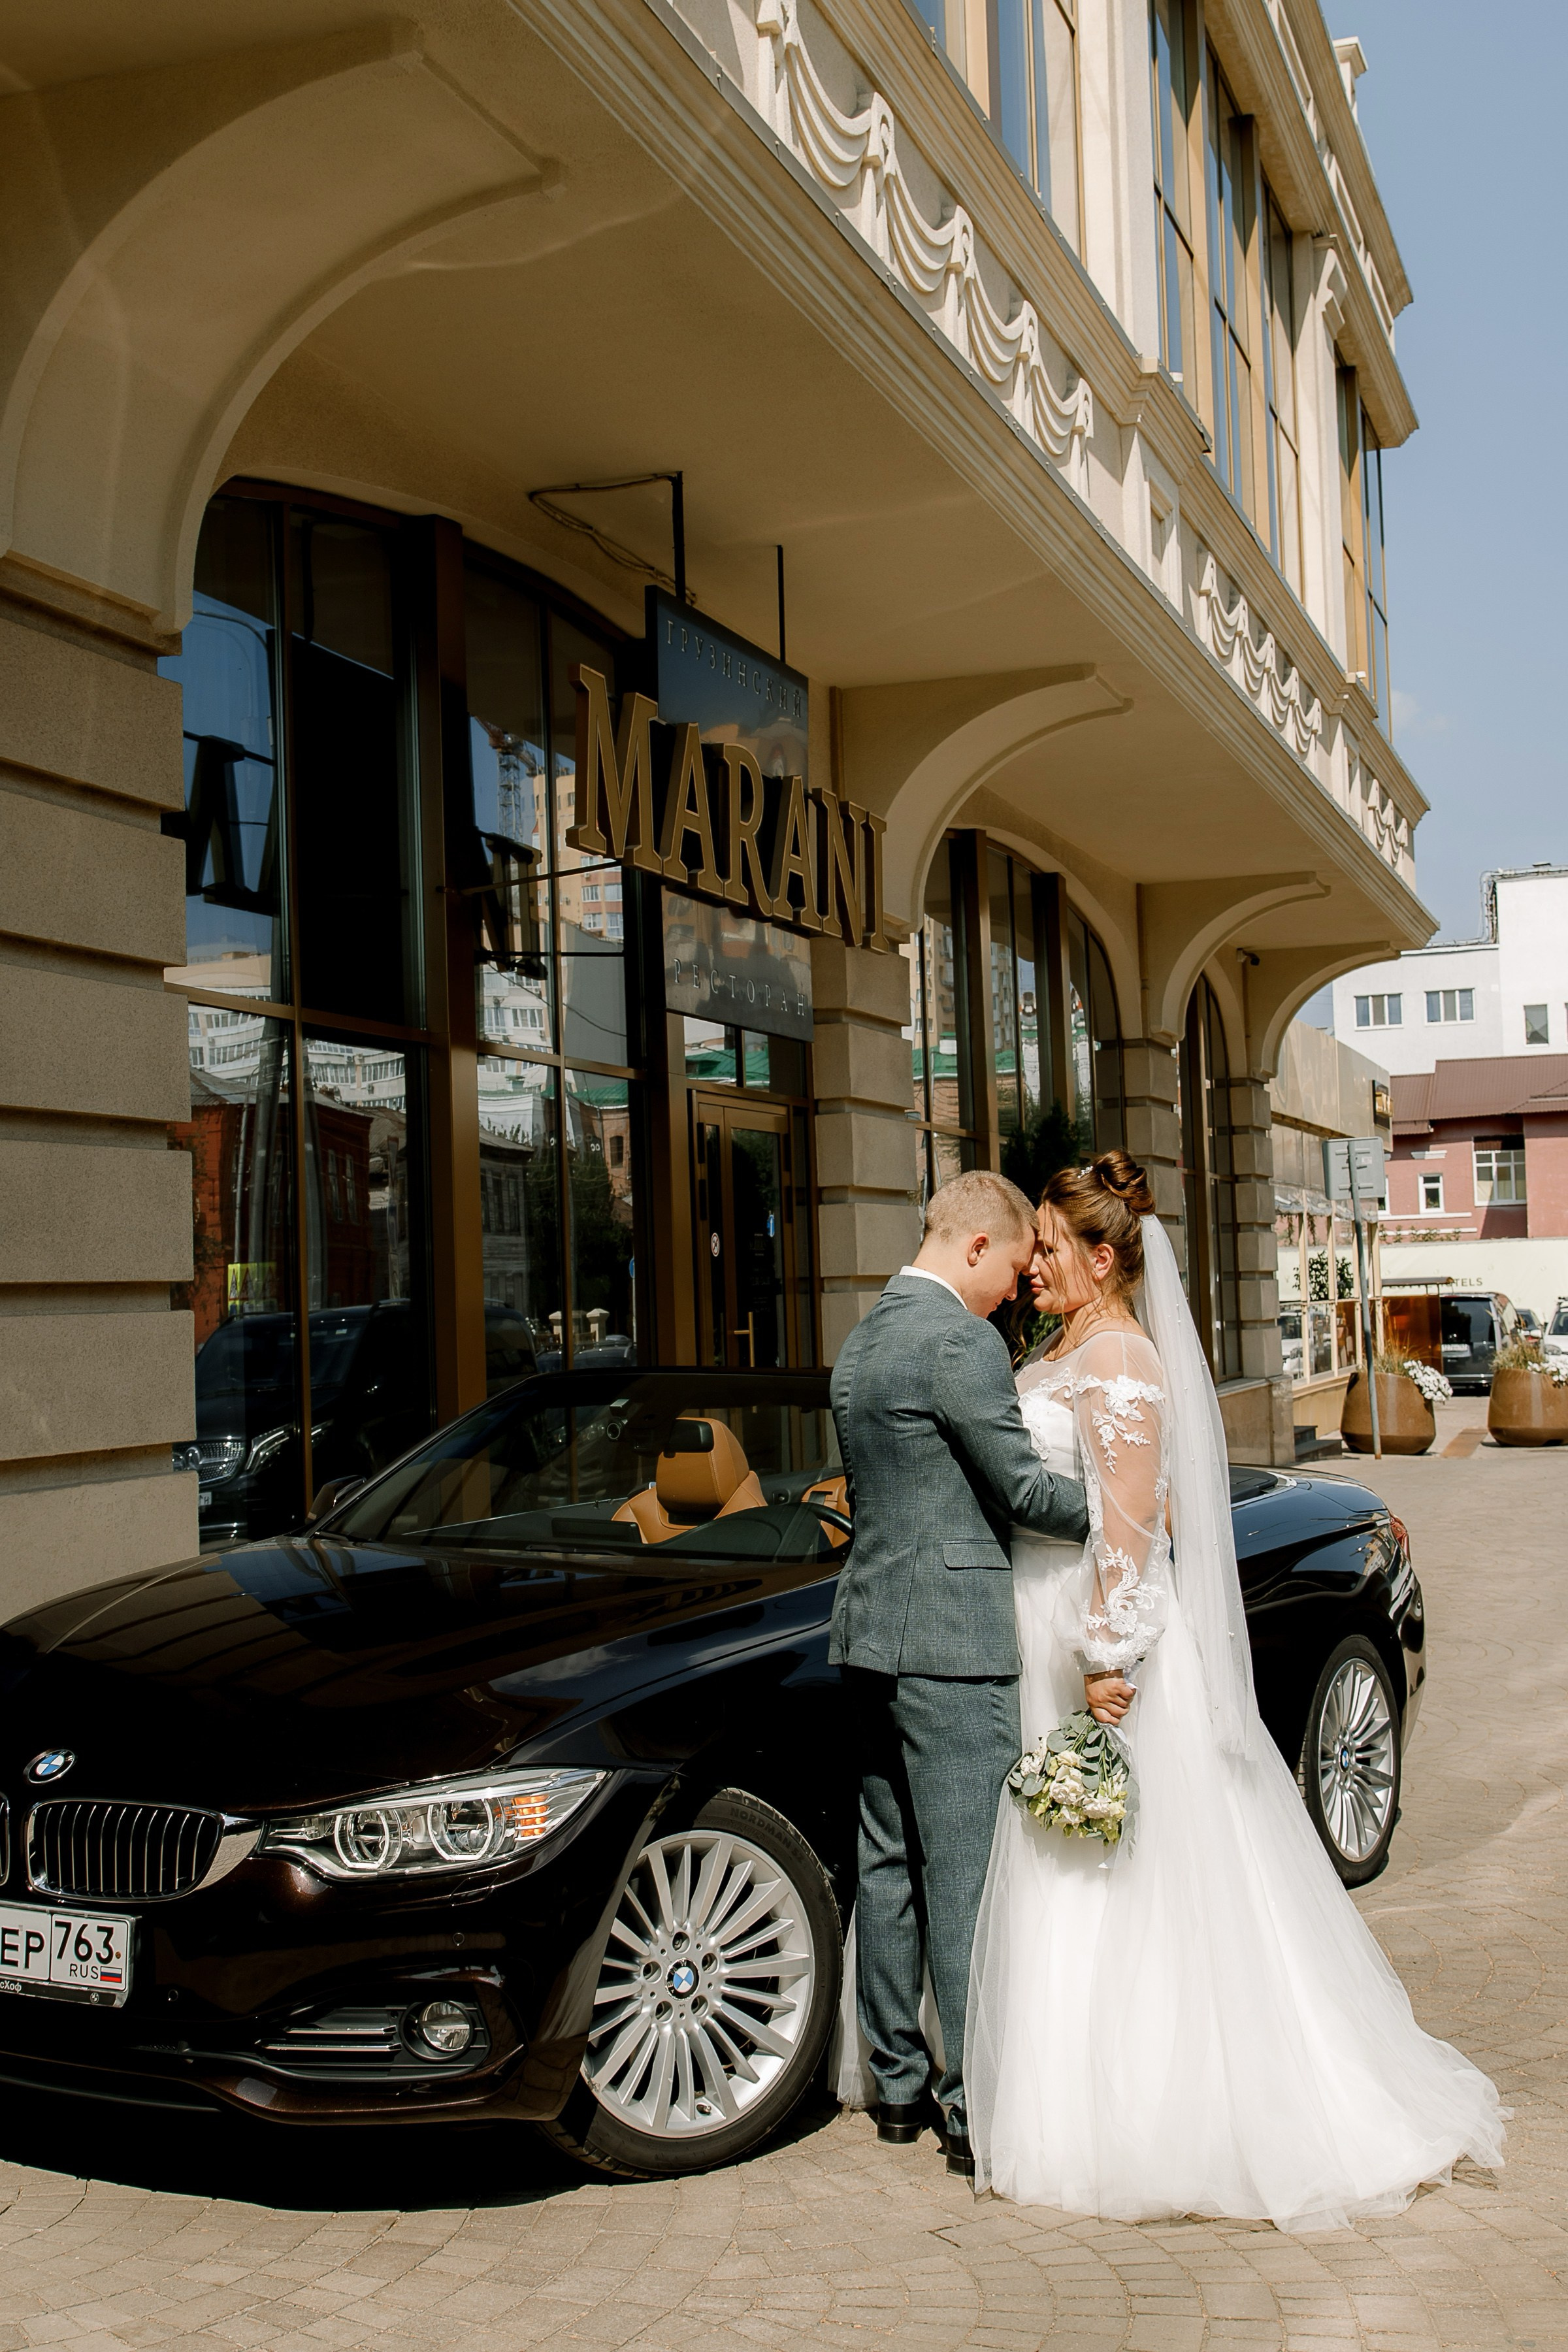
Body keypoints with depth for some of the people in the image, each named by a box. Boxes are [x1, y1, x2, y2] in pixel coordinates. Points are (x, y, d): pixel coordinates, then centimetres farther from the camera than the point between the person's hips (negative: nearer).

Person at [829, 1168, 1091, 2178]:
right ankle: (977, 2105, 2)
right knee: (968, 1876, -3)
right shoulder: (962, 1342, -14)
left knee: (889, 1865, 13)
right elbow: (1022, 1487, -12)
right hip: (953, 1638, -9)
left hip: (872, 1629, 9)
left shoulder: (862, 1343, 14)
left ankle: (899, 2082, 23)